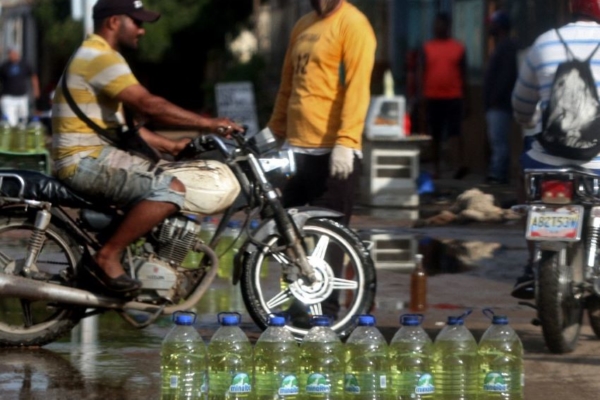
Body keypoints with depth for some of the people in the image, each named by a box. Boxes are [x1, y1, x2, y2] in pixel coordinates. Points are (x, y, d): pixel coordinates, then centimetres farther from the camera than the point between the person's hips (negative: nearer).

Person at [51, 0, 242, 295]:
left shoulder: (97, 57, 22)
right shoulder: (100, 57, -14)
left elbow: (120, 125, 24)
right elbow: (148, 105, -23)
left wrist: (171, 146, 16)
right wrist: (209, 124, -21)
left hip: (93, 156, 11)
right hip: (85, 159, -11)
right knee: (171, 189, -23)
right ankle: (107, 257, -18)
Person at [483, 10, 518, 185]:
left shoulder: (507, 46, -12)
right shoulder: (502, 46, 20)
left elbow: (506, 75, -20)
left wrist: (495, 98, -22)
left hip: (500, 104, -11)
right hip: (496, 104, 11)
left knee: (499, 140, -11)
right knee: (498, 140, 10)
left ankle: (498, 174, -13)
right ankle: (497, 173, 12)